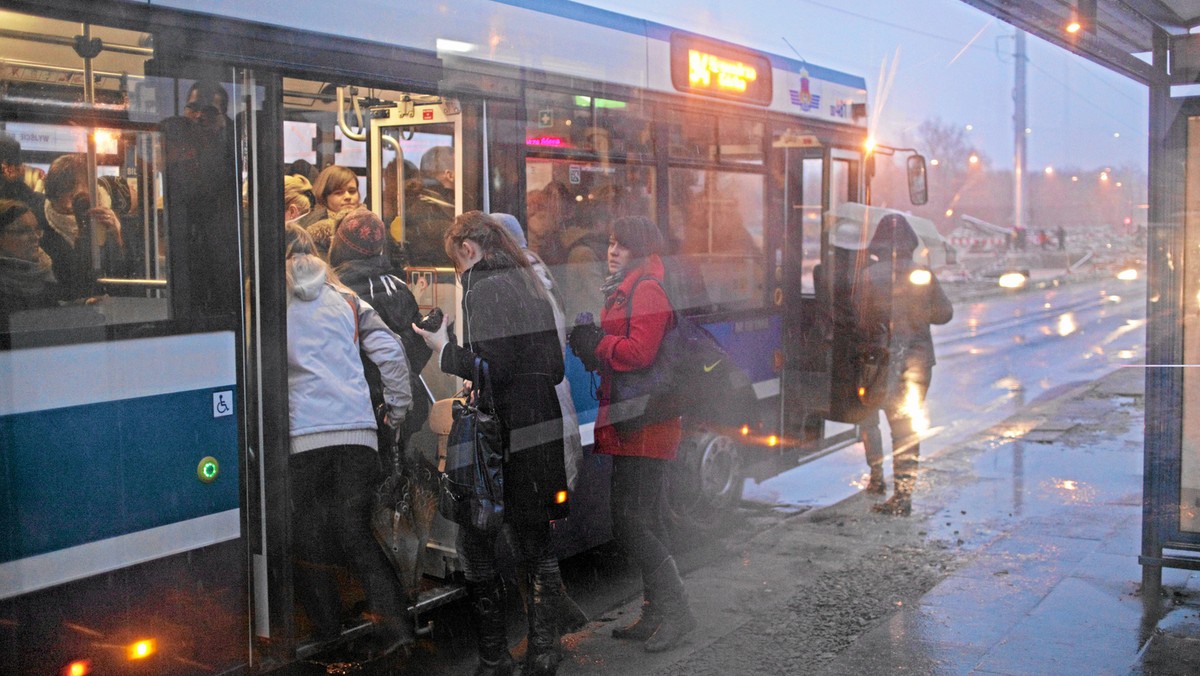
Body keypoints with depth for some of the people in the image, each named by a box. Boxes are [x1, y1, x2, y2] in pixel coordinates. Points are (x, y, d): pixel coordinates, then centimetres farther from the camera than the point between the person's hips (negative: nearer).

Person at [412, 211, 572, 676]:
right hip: (543, 434, 8)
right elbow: (554, 367, 15)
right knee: (536, 543, 14)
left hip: (500, 441, -8)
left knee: (476, 545, 4)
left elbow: (491, 370, -18)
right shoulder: (529, 284, 14)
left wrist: (443, 349, -5)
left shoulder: (482, 289, -10)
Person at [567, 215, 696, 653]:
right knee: (643, 524, 14)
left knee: (629, 522, -10)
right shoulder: (625, 290, 22)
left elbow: (639, 352, -22)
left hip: (644, 423, -11)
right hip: (633, 424, 11)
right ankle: (656, 616, 23)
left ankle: (675, 611, -1)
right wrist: (590, 342, 5)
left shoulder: (648, 289, -12)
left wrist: (595, 343, -9)